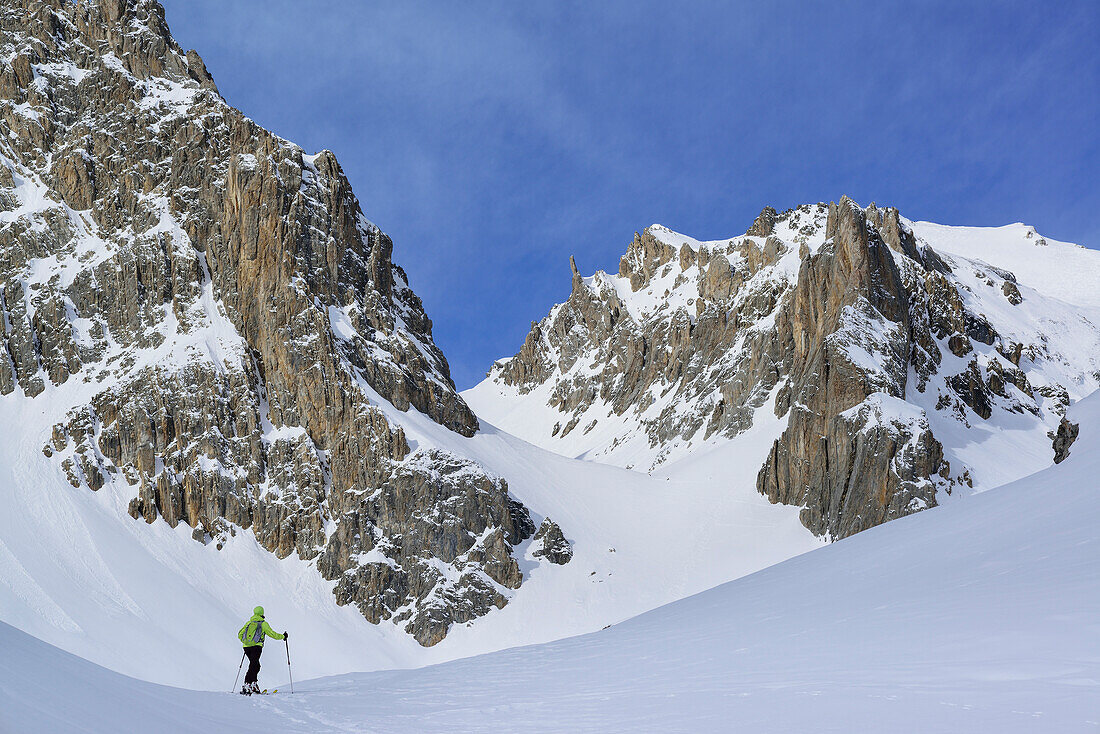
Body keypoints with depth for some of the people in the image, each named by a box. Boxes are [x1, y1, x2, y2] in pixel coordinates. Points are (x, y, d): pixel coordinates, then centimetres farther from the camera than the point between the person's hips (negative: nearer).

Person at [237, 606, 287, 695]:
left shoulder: (248, 623, 18)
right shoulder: (263, 623, 4)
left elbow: (240, 635, 20)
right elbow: (272, 634, 5)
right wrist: (283, 636, 21)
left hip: (246, 647, 5)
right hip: (256, 647, -5)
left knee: (256, 666, 17)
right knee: (253, 667, -11)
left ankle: (254, 685, 10)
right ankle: (247, 685, -25)